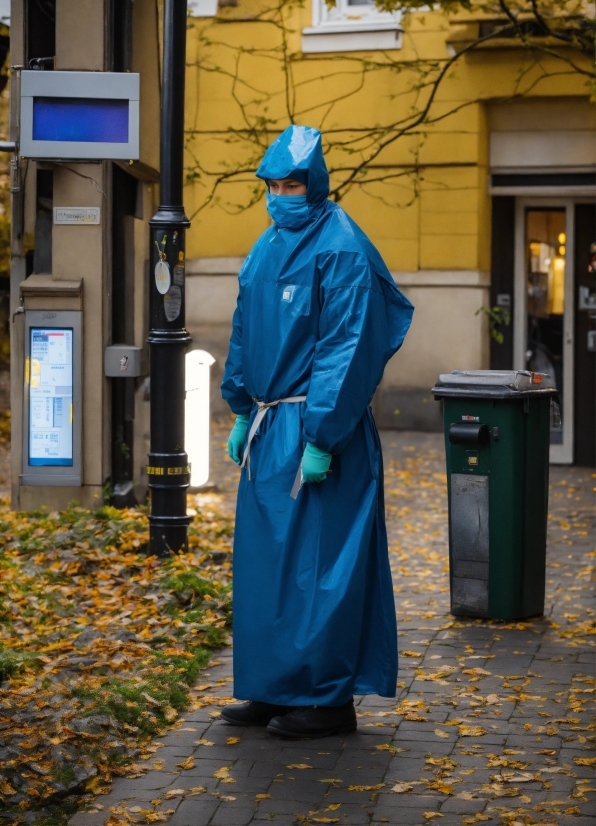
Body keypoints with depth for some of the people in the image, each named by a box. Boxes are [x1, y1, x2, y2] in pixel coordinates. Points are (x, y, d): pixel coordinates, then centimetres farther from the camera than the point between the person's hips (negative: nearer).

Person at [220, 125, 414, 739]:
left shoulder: (342, 251, -13)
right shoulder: (268, 247, 12)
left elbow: (349, 349, -17)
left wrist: (320, 438, -20)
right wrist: (242, 413, 17)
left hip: (314, 430, -8)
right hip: (268, 429, 8)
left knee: (317, 562, -3)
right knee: (263, 558, 12)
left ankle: (327, 699, 7)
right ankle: (273, 689, 22)